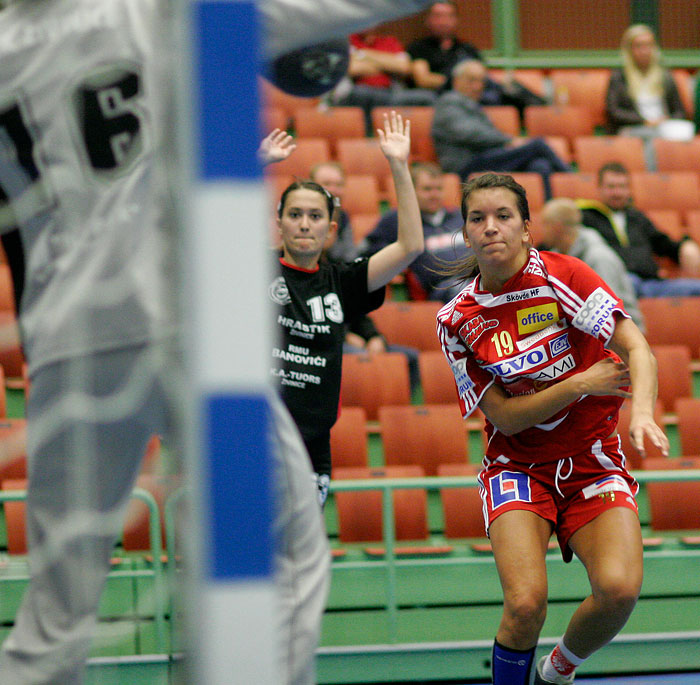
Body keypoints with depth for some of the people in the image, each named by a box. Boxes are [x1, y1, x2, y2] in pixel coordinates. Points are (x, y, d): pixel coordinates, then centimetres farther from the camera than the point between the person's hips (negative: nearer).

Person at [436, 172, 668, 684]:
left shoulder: (562, 276, -10)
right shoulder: (458, 320, -3)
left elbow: (638, 351, -18)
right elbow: (505, 416, -5)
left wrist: (642, 411, -38)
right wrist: (579, 384, -18)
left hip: (594, 462, 0)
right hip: (518, 465, 0)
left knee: (619, 588, -23)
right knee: (526, 602, -24)